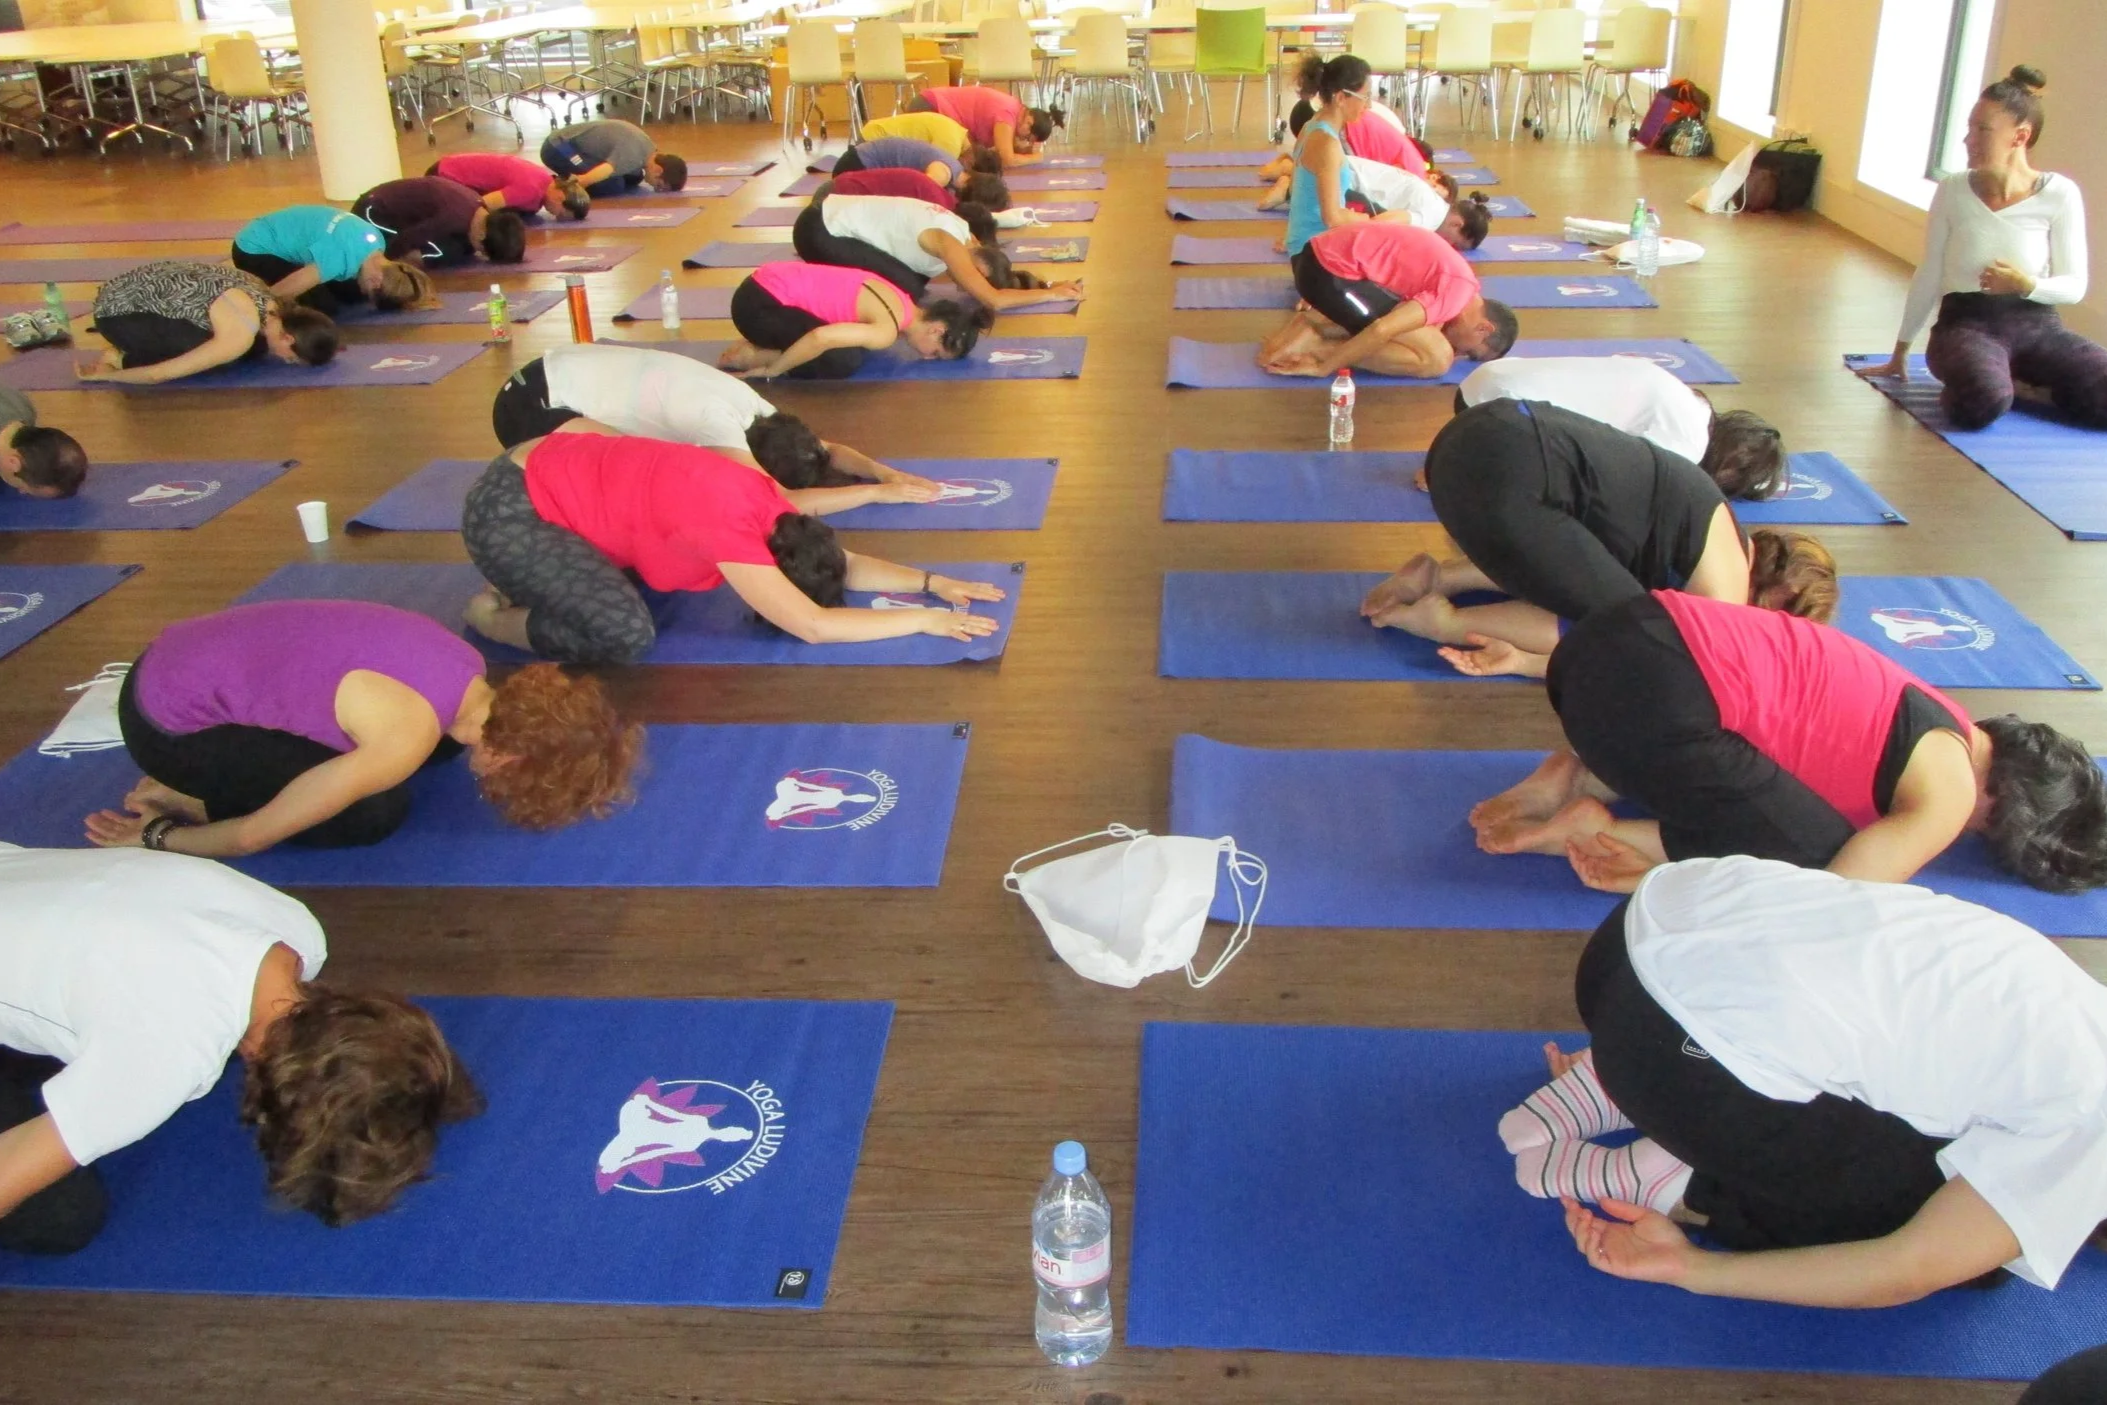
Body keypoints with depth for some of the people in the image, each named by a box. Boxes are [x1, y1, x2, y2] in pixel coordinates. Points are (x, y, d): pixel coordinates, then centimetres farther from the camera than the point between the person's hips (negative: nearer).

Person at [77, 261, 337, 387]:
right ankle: (124, 359, -4)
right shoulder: (240, 337, -31)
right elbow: (160, 374, -25)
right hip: (118, 308, -8)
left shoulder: (271, 305, -6)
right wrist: (104, 374, -9)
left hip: (147, 288, 8)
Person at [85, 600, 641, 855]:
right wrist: (156, 839, -2)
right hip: (168, 722, -8)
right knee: (375, 811, -17)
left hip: (194, 657, 8)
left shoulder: (467, 671, -8)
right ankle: (185, 800, 1)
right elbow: (258, 834, -18)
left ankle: (198, 790, 11)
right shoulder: (408, 736, -30)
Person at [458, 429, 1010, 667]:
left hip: (554, 474, 9)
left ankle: (537, 579, 18)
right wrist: (925, 619, -25)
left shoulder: (763, 500, -2)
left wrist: (930, 582, -4)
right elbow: (813, 625, -31)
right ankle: (496, 616, 0)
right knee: (626, 632, -23)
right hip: (506, 509, -9)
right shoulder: (728, 524, -28)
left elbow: (842, 565, 8)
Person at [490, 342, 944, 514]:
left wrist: (884, 471, -9)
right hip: (534, 401, -9)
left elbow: (823, 447, 7)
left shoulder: (746, 403, -2)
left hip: (568, 378, 9)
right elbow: (781, 503, -34)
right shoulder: (716, 417, -28)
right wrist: (878, 492, -28)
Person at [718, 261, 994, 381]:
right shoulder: (888, 330, -20)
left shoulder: (899, 303, 10)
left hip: (768, 285, 9)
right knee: (842, 362, -17)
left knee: (848, 347, 14)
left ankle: (762, 345, 12)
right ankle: (752, 357, -5)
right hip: (759, 303, -9)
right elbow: (822, 337, -32)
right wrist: (771, 370, -19)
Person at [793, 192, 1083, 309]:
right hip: (819, 231, -9)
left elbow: (990, 283, 11)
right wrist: (1052, 293, -20)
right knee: (906, 290, -14)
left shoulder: (957, 230, 3)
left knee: (914, 281, 9)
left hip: (832, 216, 9)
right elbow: (994, 300, -29)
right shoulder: (948, 241, -24)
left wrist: (1046, 285, -3)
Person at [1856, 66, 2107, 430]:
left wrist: (2027, 286, -21)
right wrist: (1900, 352, 14)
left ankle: (2023, 384, 4)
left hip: (2036, 325, 1)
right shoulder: (1953, 189, 0)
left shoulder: (2059, 194, -4)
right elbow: (1929, 275, 9)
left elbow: (2074, 286, 1)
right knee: (1981, 403, -35)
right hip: (1966, 323, -1)